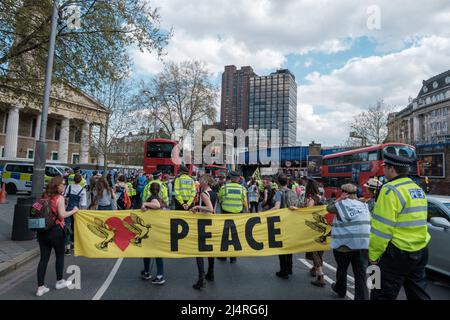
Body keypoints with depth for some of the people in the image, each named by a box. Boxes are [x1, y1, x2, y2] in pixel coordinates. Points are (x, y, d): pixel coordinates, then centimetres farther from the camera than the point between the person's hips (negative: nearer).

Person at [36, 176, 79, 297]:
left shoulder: (44, 196, 7)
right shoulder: (59, 198, -12)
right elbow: (62, 215, -17)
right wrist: (74, 211, -4)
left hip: (42, 230, 6)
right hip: (55, 230, -5)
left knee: (43, 258, 9)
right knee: (60, 256, 15)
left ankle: (40, 287, 10)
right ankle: (59, 282, 28)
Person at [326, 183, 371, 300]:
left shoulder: (341, 204, -4)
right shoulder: (363, 205, 9)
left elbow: (328, 208, 10)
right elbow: (369, 222, 14)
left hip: (344, 244, -2)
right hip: (362, 244, 3)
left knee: (342, 269, 19)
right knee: (361, 274, 3)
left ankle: (340, 290, 40)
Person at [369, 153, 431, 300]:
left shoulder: (391, 190, -17)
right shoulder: (418, 189, 11)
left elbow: (381, 228, -19)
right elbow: (416, 221, 17)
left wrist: (373, 255, -12)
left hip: (398, 253, -8)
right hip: (420, 251, 9)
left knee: (382, 295, 3)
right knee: (418, 293, 19)